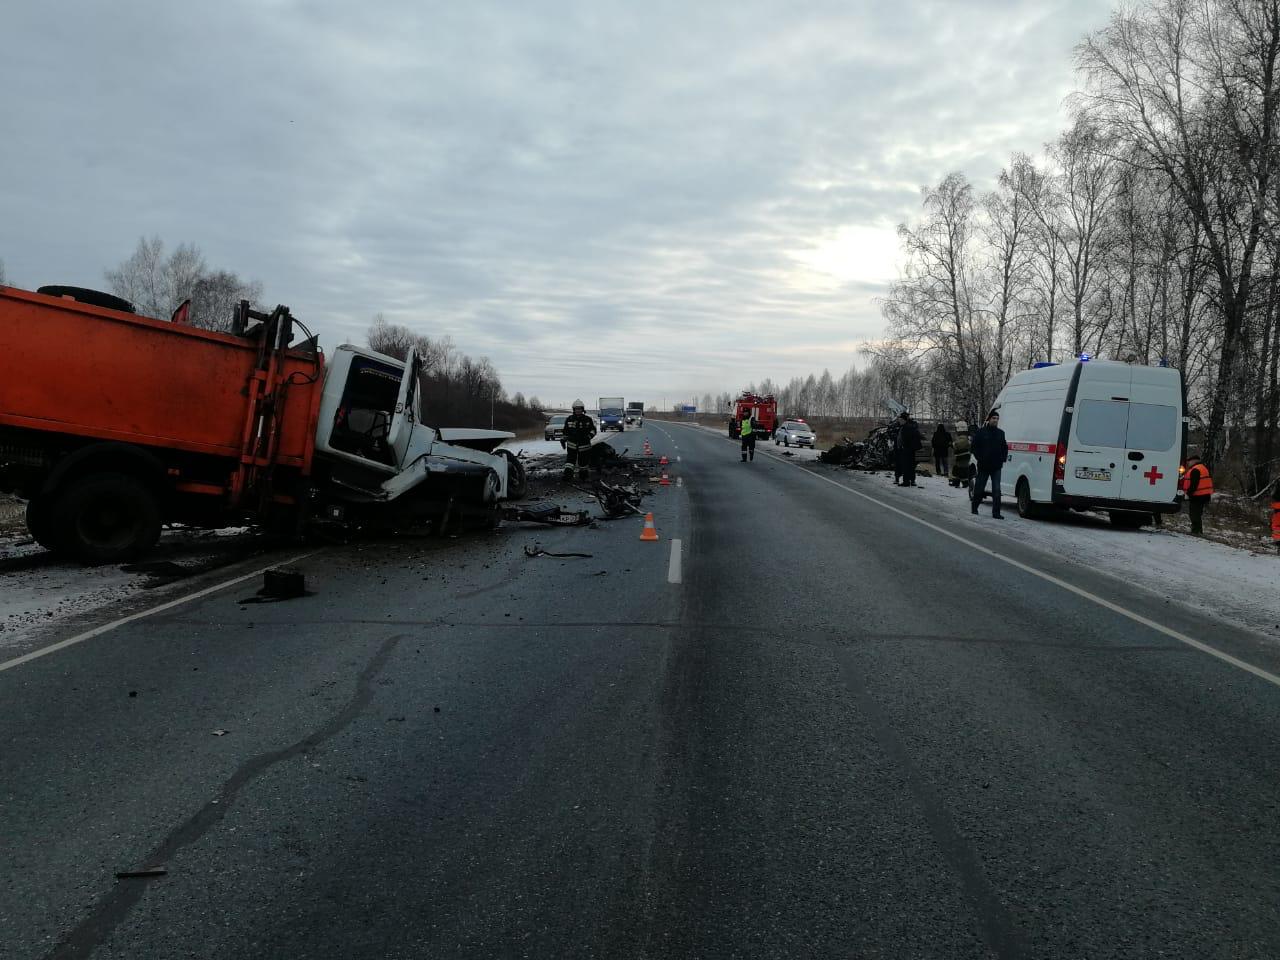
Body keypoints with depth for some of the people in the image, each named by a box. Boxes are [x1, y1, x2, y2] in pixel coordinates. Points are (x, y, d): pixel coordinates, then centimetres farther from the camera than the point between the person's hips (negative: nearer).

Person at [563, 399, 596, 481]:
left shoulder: (588, 420, -1)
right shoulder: (569, 419, 4)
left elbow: (593, 429, 3)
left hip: (584, 444, 0)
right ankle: (567, 473, -18)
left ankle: (583, 474, 26)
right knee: (571, 458, -13)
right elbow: (565, 431, 14)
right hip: (572, 444, 0)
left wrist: (589, 436, -15)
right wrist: (564, 440, 12)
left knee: (583, 461, 8)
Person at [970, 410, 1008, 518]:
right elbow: (974, 448, -1)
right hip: (983, 467, -2)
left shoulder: (1001, 433, 10)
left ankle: (996, 513, -5)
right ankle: (974, 507, 30)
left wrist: (1003, 459, 6)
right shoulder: (981, 432, -2)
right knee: (979, 489, 9)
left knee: (996, 490, -5)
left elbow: (1005, 447, 20)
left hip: (996, 467, 2)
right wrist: (980, 459, -10)